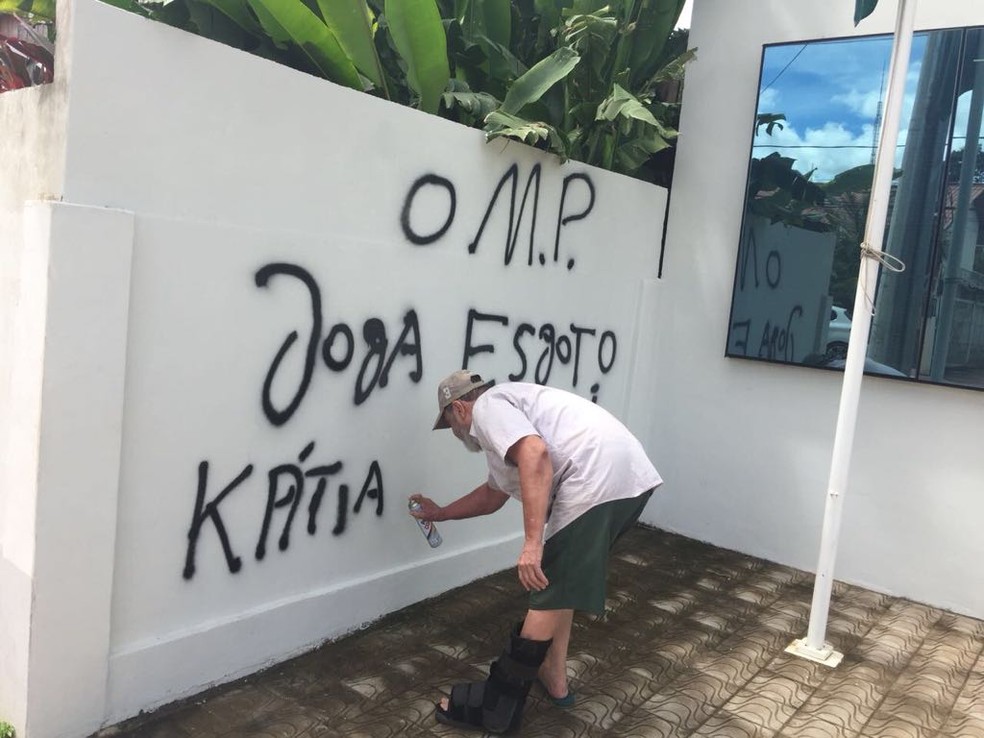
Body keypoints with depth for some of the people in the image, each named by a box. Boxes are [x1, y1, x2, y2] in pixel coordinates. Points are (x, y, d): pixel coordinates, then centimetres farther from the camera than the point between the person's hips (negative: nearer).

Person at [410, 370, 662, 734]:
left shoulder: (488, 406, 3)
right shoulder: (509, 409, 33)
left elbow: (536, 454, -17)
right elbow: (492, 496, 46)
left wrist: (532, 543, -20)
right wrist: (440, 513, 59)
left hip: (597, 480, -10)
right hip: (630, 477, 10)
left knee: (549, 597, -2)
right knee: (556, 584, 24)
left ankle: (493, 709, 10)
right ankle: (554, 682, 35)